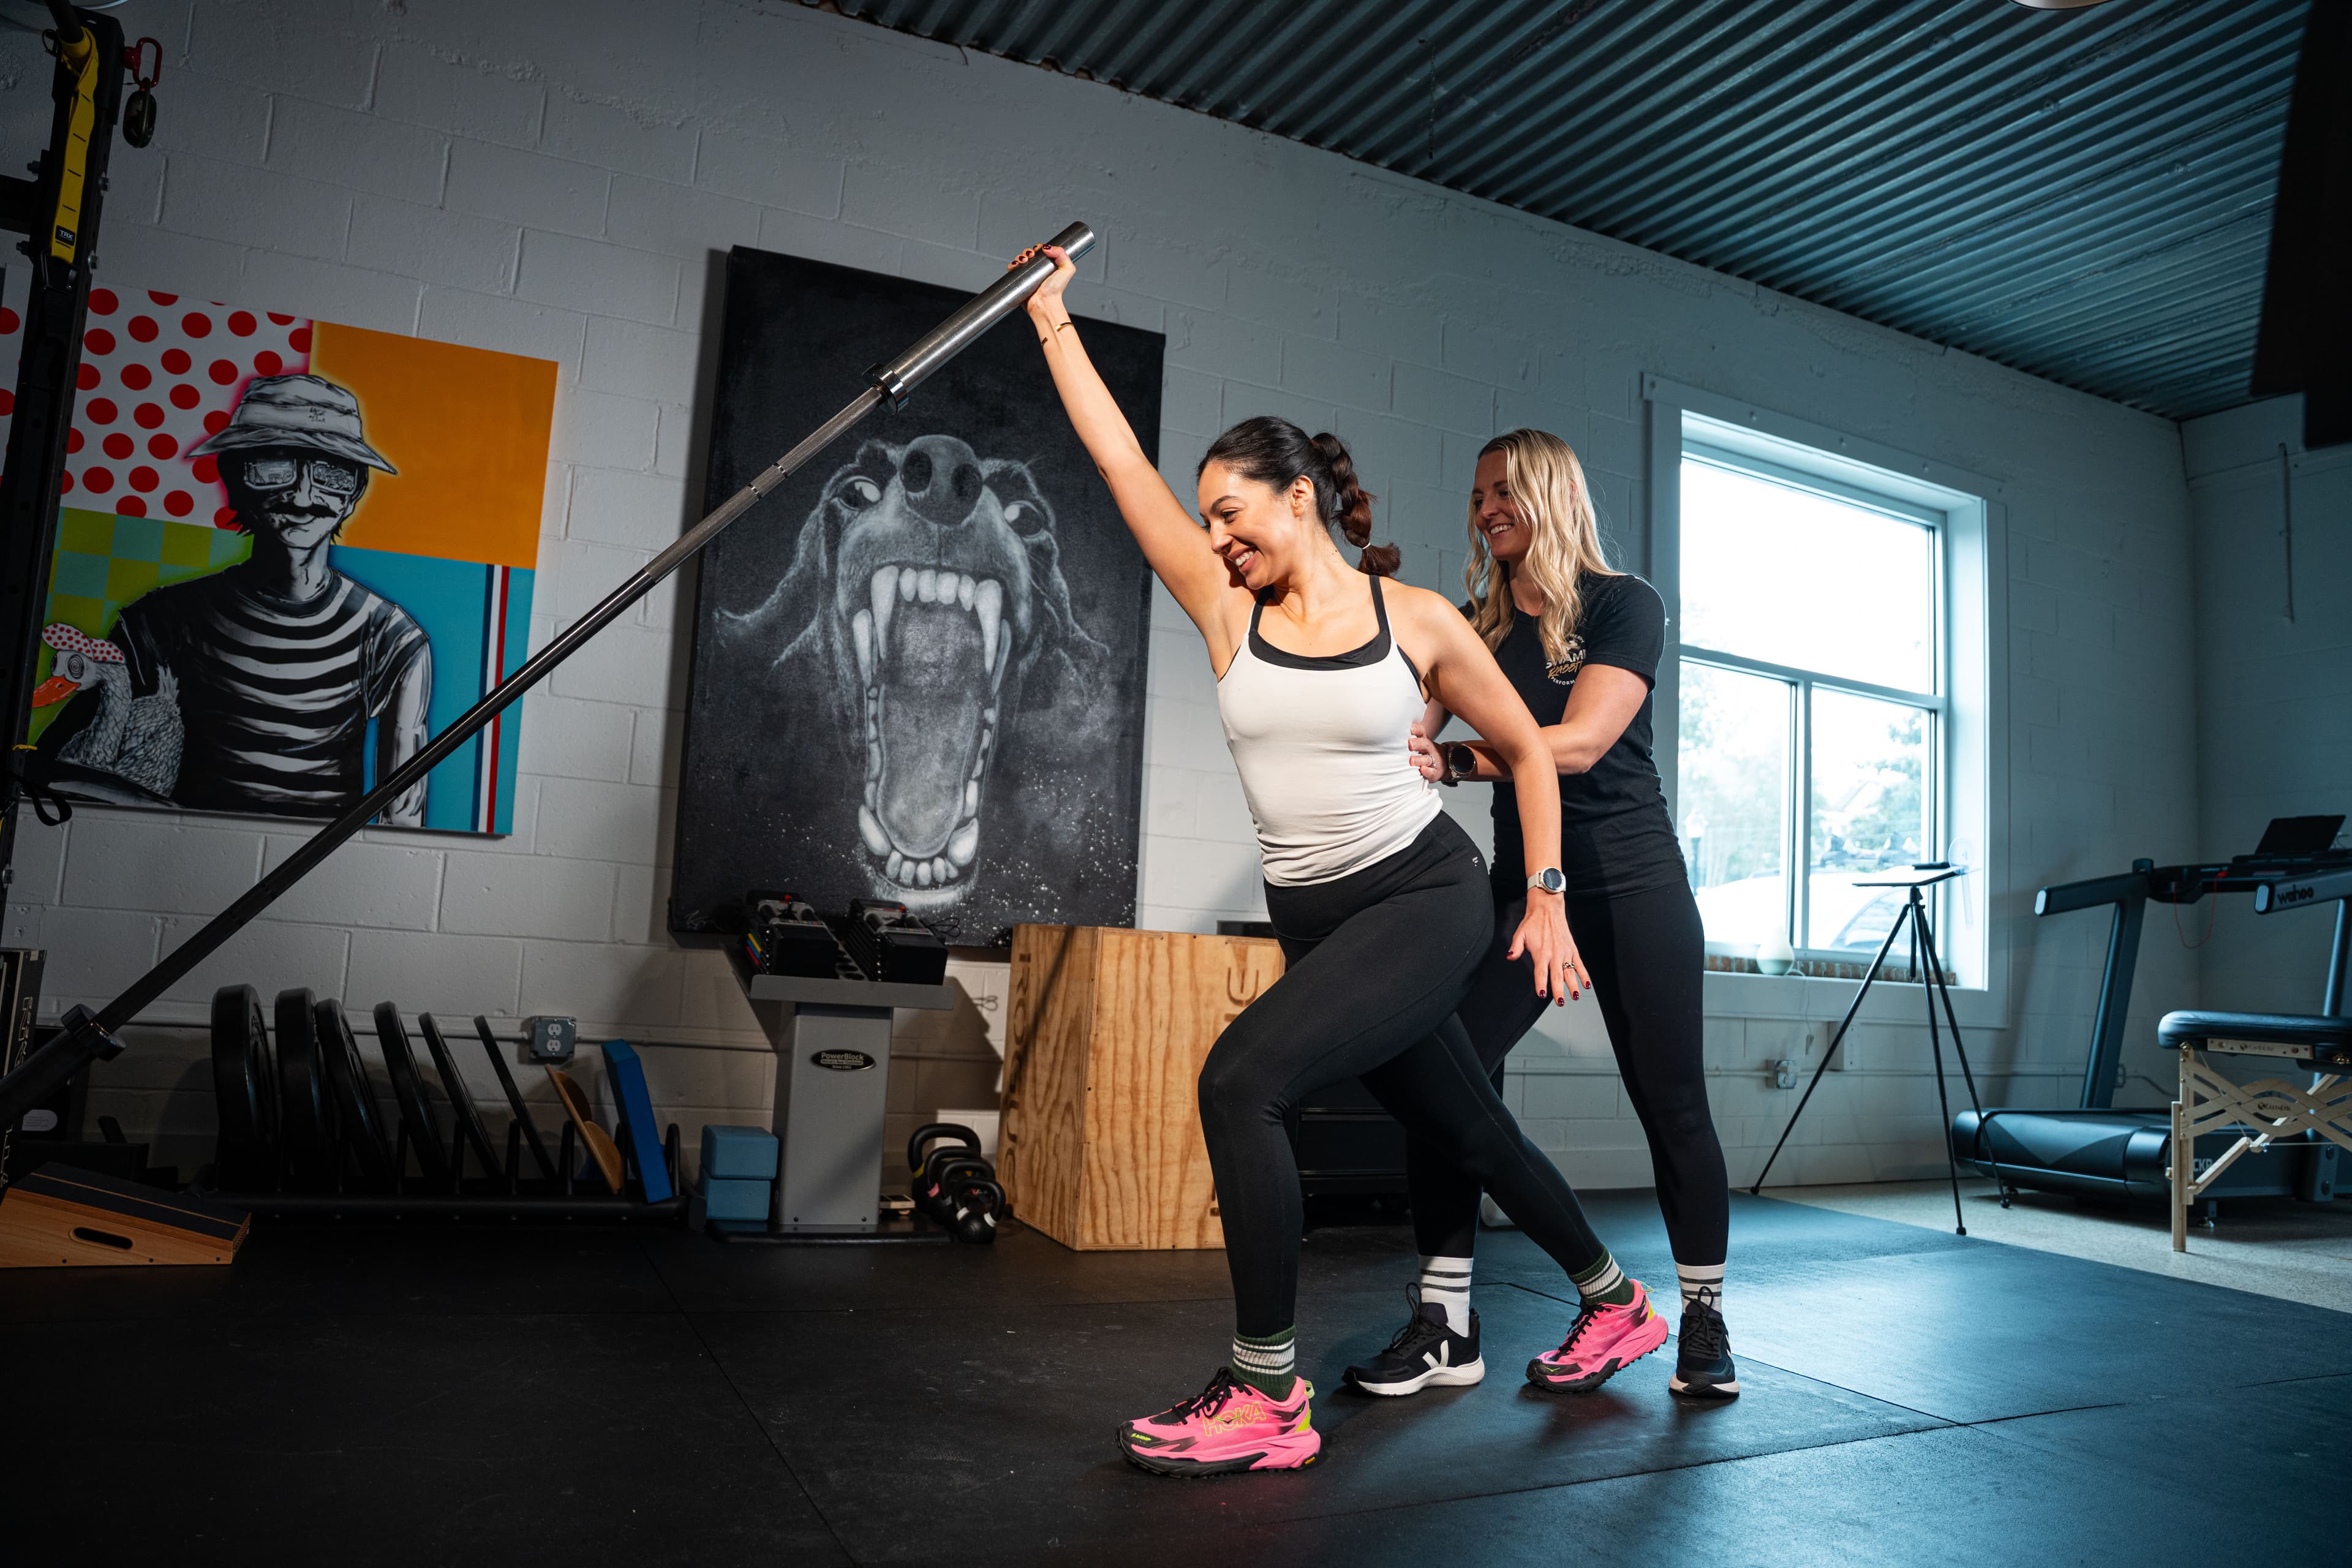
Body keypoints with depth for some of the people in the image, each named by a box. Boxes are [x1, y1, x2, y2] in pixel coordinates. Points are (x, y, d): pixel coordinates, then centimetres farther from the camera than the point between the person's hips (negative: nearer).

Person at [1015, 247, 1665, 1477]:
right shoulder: (1228, 613, 2)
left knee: (1241, 1077, -23)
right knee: (1470, 1132, 18)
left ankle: (1266, 1396, -12)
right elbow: (1123, 465, 0)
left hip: (1426, 896, -4)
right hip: (1314, 919, 5)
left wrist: (1544, 900, 2)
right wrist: (1052, 318, 3)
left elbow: (1526, 749, 5)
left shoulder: (1416, 621, -5)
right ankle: (1612, 1296, 45)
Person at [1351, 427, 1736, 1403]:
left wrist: (1451, 762, -28)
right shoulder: (1472, 628, 9)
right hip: (1522, 882, 3)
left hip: (1630, 882, -3)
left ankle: (1704, 1320, 21)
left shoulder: (1622, 606, -4)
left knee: (1671, 1102, 2)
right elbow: (1406, 734, -4)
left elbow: (1580, 742, -19)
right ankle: (1443, 1313, 0)